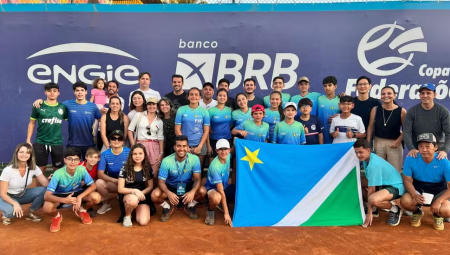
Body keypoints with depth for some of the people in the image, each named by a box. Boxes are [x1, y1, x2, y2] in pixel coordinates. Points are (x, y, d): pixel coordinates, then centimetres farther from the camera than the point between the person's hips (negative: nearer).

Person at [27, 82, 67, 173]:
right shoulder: (38, 106, -1)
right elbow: (32, 123, 5)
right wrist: (28, 140, 0)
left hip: (57, 143, 1)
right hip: (40, 143, -1)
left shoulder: (63, 107, 1)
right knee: (41, 168, 9)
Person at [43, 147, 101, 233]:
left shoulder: (81, 169, -23)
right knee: (47, 207, -35)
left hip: (76, 193, 2)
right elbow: (46, 196, -32)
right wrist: (64, 200, -49)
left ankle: (82, 210, 10)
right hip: (60, 196, -2)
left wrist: (80, 197, -34)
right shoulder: (58, 173, -29)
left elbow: (93, 186, -19)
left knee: (96, 197, -25)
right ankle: (57, 216, 5)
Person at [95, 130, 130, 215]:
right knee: (99, 183, -27)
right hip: (112, 183, 2)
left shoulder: (129, 152, -12)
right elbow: (100, 174, -12)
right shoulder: (105, 154, -7)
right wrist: (115, 180, -28)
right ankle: (107, 203, 4)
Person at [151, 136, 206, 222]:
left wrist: (192, 192, -42)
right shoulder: (166, 161, -23)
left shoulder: (194, 159, -20)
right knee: (154, 195, -28)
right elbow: (161, 181, -20)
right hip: (171, 186, -1)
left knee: (202, 191, -28)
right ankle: (167, 207, 7)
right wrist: (168, 193, -42)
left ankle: (190, 206, 6)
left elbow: (197, 179, -20)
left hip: (188, 186, 1)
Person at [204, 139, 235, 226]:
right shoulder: (215, 166, -30)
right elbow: (221, 192, -30)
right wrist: (226, 213, -30)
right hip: (212, 188, -7)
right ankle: (210, 211, -6)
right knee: (216, 198, -41)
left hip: (225, 187, 7)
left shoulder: (228, 156, -11)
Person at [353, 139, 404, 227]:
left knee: (373, 200, -38)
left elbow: (371, 189, -26)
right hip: (384, 184, 9)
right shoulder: (368, 157, -2)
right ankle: (375, 208, 13)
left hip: (395, 187, -9)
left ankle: (395, 210, -7)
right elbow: (370, 180, 9)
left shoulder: (373, 165, -28)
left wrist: (369, 212, -22)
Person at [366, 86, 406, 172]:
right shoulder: (375, 109, 1)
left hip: (394, 144, -2)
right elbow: (370, 127, 4)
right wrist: (368, 143, -1)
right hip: (378, 143, 2)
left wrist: (398, 141, -13)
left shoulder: (401, 111, -5)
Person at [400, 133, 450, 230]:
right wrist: (414, 195, -30)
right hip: (418, 189, 1)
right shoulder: (410, 159, -19)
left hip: (438, 192, -1)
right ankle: (417, 212, 10)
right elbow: (407, 180, -10)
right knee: (405, 201, -31)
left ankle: (437, 215, 13)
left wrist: (439, 201, -32)